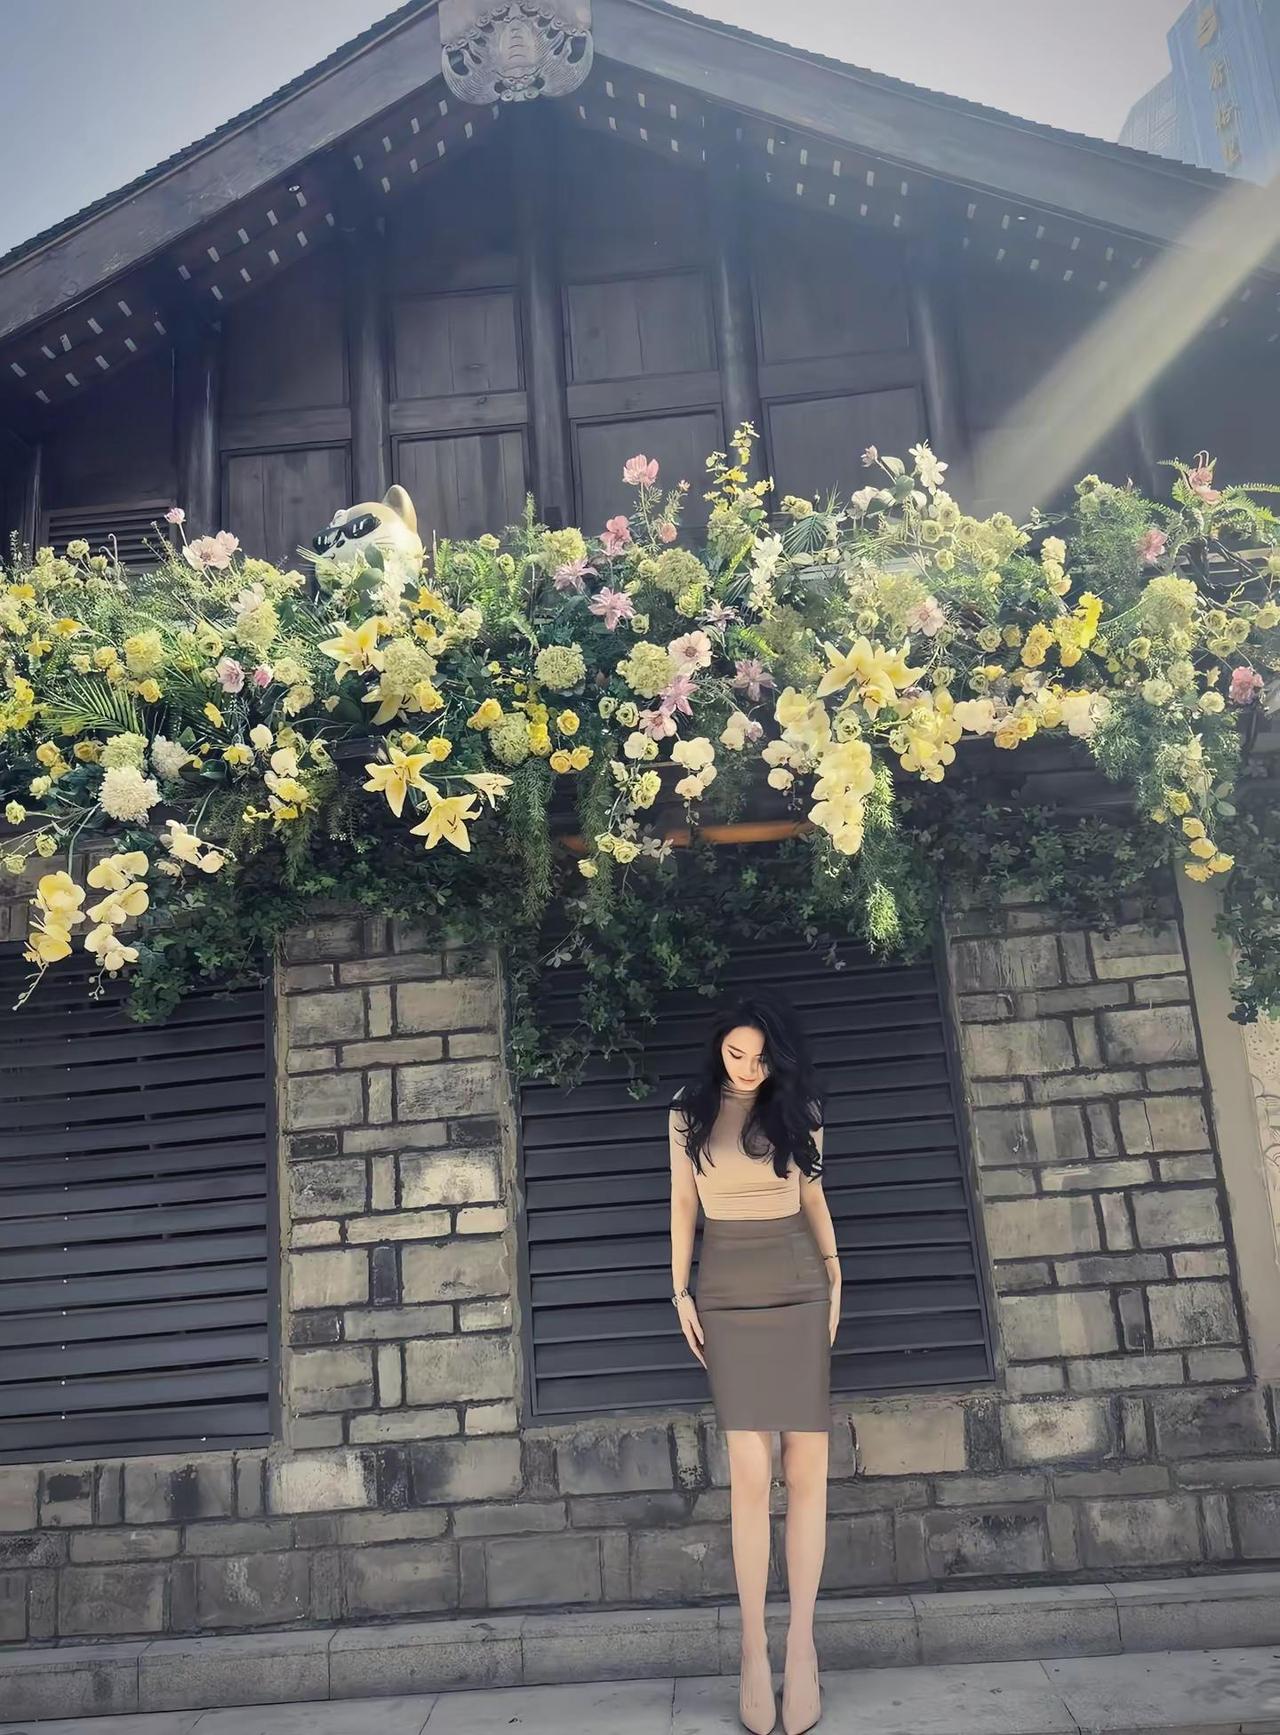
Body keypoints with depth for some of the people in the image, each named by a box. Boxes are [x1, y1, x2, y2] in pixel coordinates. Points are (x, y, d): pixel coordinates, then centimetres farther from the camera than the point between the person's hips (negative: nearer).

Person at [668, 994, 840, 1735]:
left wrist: (834, 1280, 8)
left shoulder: (800, 1108, 5)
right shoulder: (689, 1113, 3)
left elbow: (814, 1198, 12)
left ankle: (801, 1644, 8)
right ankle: (754, 1651, 2)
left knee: (808, 1469, -2)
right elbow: (683, 1204, 8)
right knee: (750, 1474, -9)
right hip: (727, 1293, -1)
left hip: (798, 1288, 1)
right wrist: (681, 1292, 3)